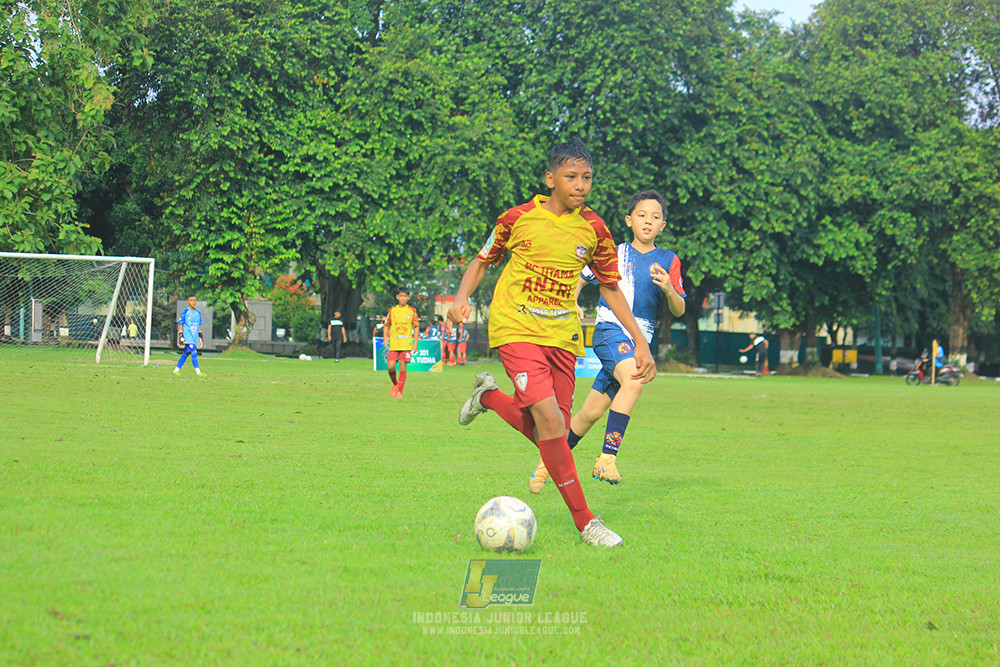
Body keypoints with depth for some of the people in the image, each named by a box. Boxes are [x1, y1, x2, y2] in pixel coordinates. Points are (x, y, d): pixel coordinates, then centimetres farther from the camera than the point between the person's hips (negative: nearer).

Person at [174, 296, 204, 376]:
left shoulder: (198, 313, 13)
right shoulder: (185, 312, -4)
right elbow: (180, 324, -3)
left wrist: (200, 336, 20)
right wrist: (181, 336, -10)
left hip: (194, 338, 6)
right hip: (187, 337, -6)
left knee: (185, 354, 7)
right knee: (194, 353, -15)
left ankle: (176, 370, 14)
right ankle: (198, 371, -17)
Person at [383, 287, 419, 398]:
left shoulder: (412, 311, 5)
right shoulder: (392, 310, 8)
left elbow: (416, 327, 9)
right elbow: (386, 325, 14)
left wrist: (415, 342, 1)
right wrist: (385, 338, 0)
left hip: (406, 344, -1)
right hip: (393, 344, 1)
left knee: (403, 368, -5)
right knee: (391, 367, -7)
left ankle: (400, 391, 5)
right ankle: (395, 384, 21)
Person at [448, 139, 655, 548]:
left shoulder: (593, 229, 4)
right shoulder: (518, 219, -3)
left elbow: (610, 288, 14)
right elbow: (483, 261, 11)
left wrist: (640, 342, 9)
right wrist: (462, 298, -8)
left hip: (562, 336, 4)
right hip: (516, 329, -4)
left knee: (551, 432, 1)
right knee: (550, 419, -20)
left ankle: (489, 397, 30)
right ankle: (584, 522, -13)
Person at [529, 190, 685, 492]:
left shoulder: (668, 261, 9)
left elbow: (679, 311, 4)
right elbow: (579, 278, 20)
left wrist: (669, 289, -17)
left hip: (639, 341, 3)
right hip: (610, 329, -3)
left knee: (592, 412, 4)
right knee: (633, 382, -33)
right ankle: (607, 458, -32)